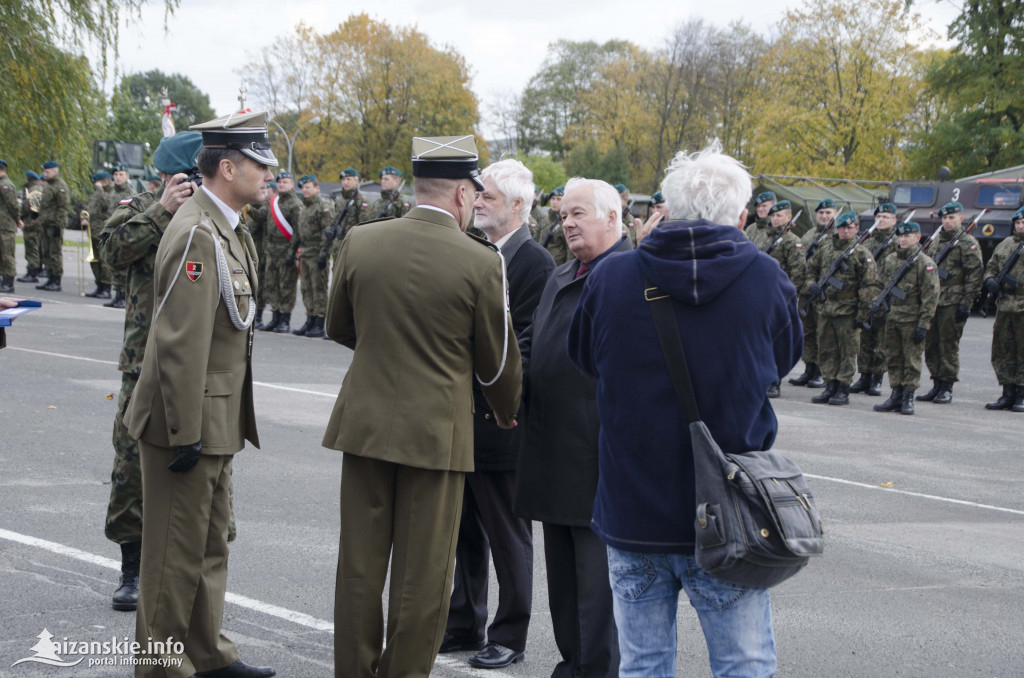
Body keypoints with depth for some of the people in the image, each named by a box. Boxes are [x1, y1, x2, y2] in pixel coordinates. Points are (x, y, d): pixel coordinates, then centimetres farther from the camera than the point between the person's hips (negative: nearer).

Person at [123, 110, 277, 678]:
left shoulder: (228, 230, 12)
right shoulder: (196, 235, -20)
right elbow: (181, 344, -24)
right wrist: (186, 434, -24)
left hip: (216, 423, 10)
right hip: (191, 422, -10)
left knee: (211, 545, 19)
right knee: (177, 552, 1)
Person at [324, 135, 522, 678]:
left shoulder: (359, 241, -3)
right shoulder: (481, 262, -12)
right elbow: (498, 362, -1)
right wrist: (506, 414, 18)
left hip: (365, 423, 4)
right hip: (437, 430, -4)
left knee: (359, 566, 13)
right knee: (421, 576, 7)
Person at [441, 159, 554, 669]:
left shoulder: (535, 263, -13)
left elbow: (520, 344, -19)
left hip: (499, 421, -8)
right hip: (461, 416, 8)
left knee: (507, 535, 4)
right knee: (465, 531, 16)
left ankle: (509, 637, 15)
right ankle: (465, 624, 28)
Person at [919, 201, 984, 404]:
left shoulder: (968, 243, -4)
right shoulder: (936, 241, 17)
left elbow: (975, 273, -9)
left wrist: (966, 302, -15)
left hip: (953, 303, -7)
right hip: (932, 301, 7)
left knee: (948, 345, -3)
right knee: (931, 344, 8)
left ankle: (947, 389, 4)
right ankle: (937, 385, 17)